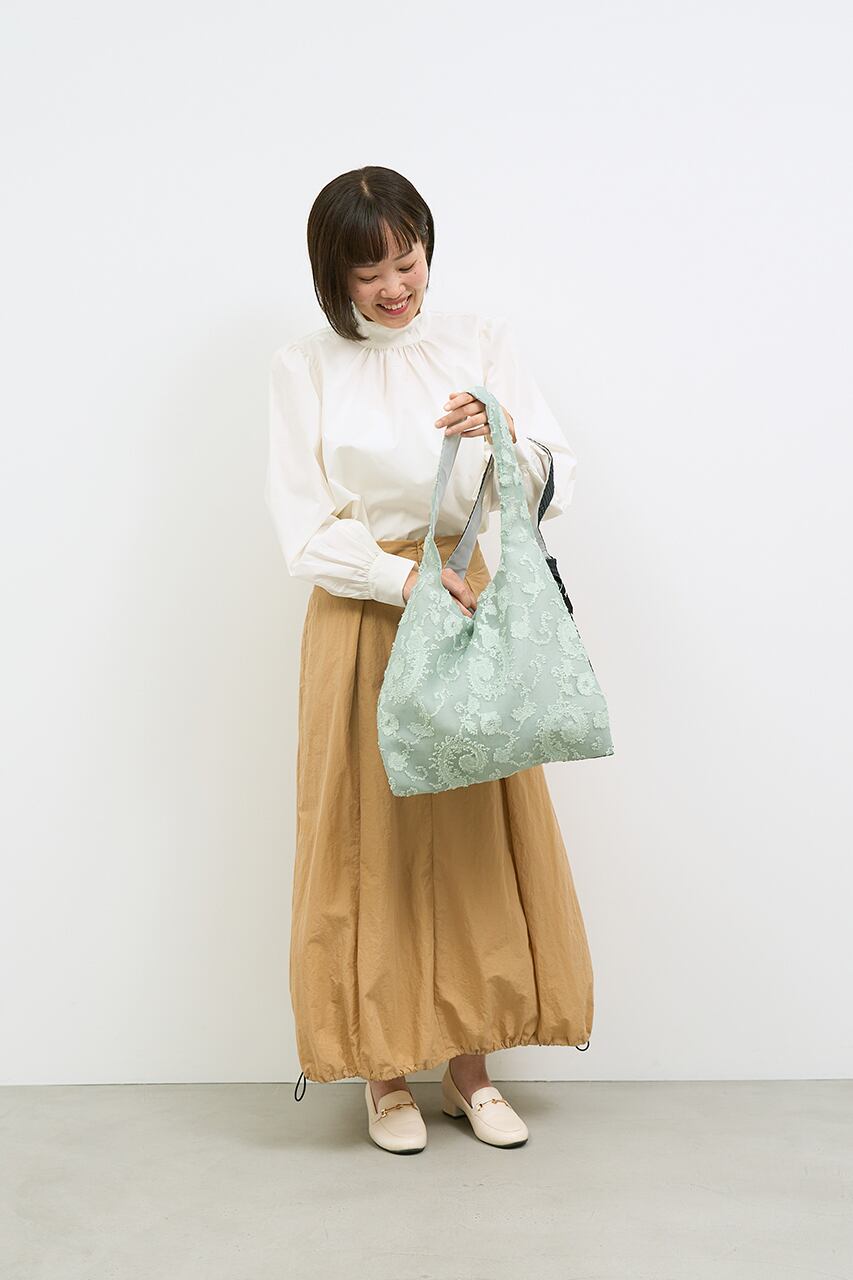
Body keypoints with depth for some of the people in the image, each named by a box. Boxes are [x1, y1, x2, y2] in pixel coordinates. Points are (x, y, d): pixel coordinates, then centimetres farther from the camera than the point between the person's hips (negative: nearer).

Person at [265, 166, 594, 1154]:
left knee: (478, 840, 6)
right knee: (374, 842, 2)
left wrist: (505, 438, -20)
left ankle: (469, 1063, 21)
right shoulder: (305, 367, 2)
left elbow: (552, 490, 0)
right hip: (361, 619, -2)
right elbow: (305, 529, -3)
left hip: (478, 607, 2)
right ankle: (385, 1071, 17)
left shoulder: (480, 341, 6)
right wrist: (408, 578, -17)